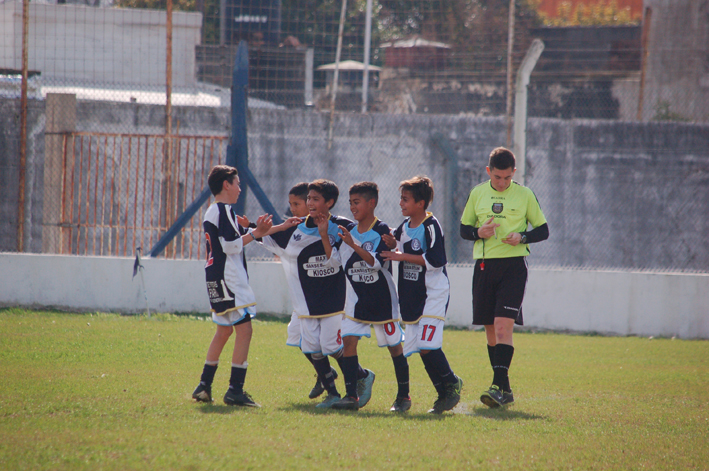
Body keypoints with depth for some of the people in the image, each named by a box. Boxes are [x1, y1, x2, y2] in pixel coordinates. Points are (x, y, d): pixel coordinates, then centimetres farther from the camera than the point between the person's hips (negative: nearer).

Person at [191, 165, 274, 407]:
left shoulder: (211, 212, 18)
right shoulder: (224, 210, -12)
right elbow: (231, 246, -19)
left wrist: (256, 230, 10)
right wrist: (254, 233, -9)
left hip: (216, 278, 11)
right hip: (229, 278, -11)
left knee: (223, 330, 18)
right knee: (244, 330, -10)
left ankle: (204, 386, 19)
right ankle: (235, 390, -14)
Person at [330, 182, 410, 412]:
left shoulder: (382, 231, -10)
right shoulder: (349, 233, 8)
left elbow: (376, 262, -23)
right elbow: (338, 263, 13)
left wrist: (354, 246, -30)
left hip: (383, 300, -5)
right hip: (356, 298, 5)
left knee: (394, 346, 4)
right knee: (348, 340, -10)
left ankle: (403, 396, 17)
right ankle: (351, 395, -10)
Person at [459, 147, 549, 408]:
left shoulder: (525, 195, 2)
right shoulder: (477, 193, 8)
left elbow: (543, 230, 7)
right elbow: (464, 228, 15)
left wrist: (522, 237, -13)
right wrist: (478, 233, -8)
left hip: (513, 266, -4)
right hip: (484, 265, 4)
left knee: (503, 325, -17)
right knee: (491, 330, 6)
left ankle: (498, 386, -22)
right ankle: (505, 391, 15)